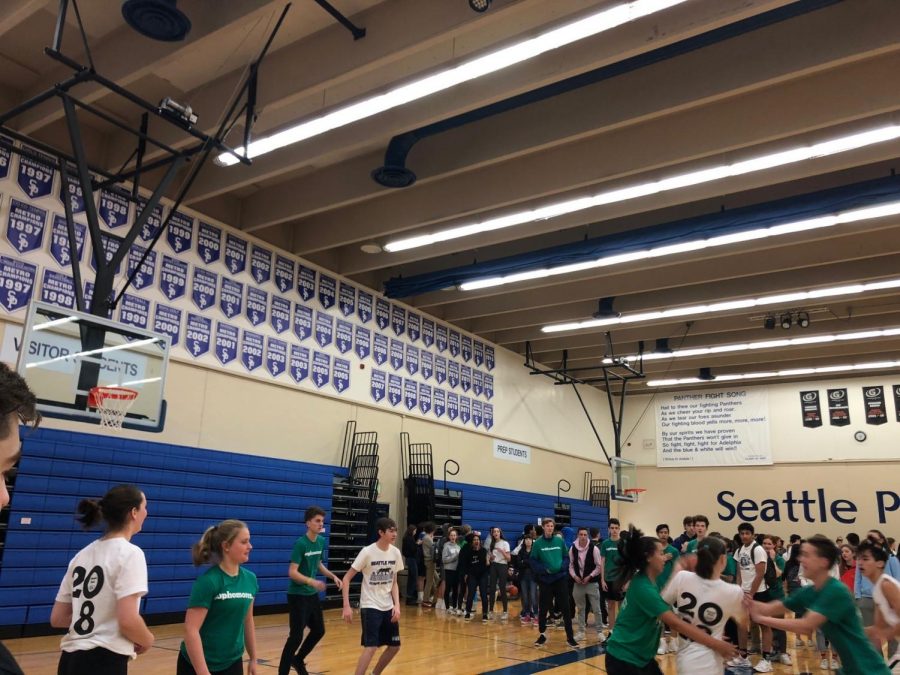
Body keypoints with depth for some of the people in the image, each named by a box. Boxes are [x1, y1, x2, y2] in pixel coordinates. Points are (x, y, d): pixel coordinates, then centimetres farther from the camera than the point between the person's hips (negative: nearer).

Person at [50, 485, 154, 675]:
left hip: (70, 659, 8)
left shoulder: (83, 554, 10)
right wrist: (147, 640, -3)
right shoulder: (129, 553, -13)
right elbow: (127, 620, -21)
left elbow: (57, 619, 11)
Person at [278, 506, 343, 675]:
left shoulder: (321, 541, 2)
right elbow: (292, 572, -24)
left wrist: (333, 576, 7)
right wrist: (311, 581, -37)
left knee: (319, 630, 17)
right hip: (298, 595, -8)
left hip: (312, 595, 8)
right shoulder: (300, 543, -20)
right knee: (296, 636, -6)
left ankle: (298, 660, 36)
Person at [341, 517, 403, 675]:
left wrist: (397, 605, -4)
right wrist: (346, 606, -18)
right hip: (370, 607, -6)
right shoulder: (367, 552, -17)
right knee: (371, 646, -16)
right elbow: (346, 578, -12)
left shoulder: (395, 553, -2)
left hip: (388, 607, 6)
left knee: (395, 646, 12)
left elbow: (393, 582, 9)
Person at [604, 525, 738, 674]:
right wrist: (715, 644, -26)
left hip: (641, 656, 9)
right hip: (623, 659, -9)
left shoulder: (650, 583, 5)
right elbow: (675, 623, -27)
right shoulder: (643, 587, -24)